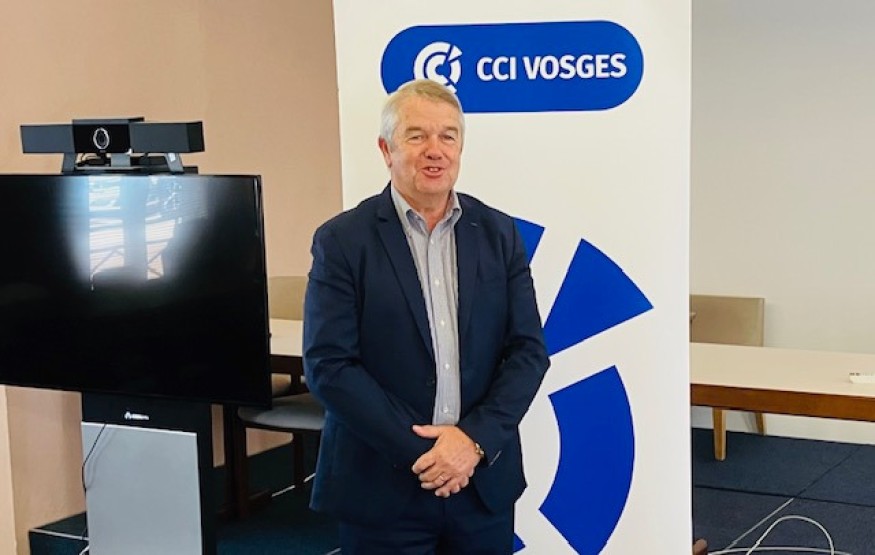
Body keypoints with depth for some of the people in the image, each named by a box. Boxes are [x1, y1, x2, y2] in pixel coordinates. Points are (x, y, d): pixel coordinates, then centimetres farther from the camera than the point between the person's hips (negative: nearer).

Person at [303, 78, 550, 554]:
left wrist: (475, 439, -11)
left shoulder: (499, 234, 5)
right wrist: (420, 451, -14)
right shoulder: (341, 241, -4)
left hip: (484, 482, 3)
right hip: (381, 491, -2)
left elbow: (529, 350, 2)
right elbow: (327, 366, -10)